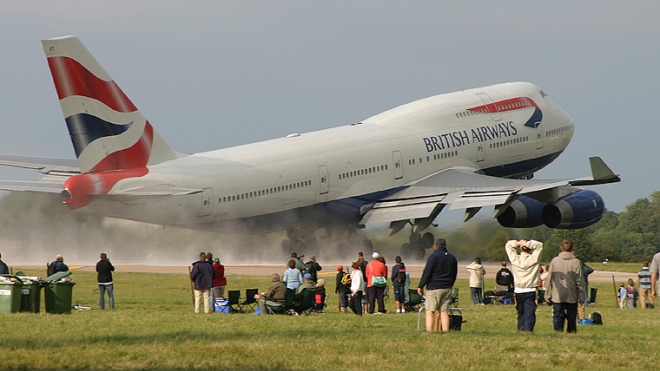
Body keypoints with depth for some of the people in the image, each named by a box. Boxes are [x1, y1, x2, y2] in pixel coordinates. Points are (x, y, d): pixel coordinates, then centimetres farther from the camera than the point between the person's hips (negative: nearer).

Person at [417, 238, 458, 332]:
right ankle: (445, 331, 1)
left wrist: (421, 286, -8)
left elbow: (427, 272, -11)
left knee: (430, 311, -6)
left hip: (434, 288, -6)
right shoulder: (452, 258, 15)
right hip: (447, 288, 6)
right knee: (444, 312, 6)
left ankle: (429, 331, -16)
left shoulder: (433, 256, -6)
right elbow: (454, 274, 21)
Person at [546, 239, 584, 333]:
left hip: (557, 296, 0)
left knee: (558, 317, 3)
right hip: (572, 296, 0)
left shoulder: (554, 261, -3)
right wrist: (581, 296, 4)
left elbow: (549, 280, 1)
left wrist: (548, 295, 8)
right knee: (572, 318, 10)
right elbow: (580, 281, -3)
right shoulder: (576, 262, -5)